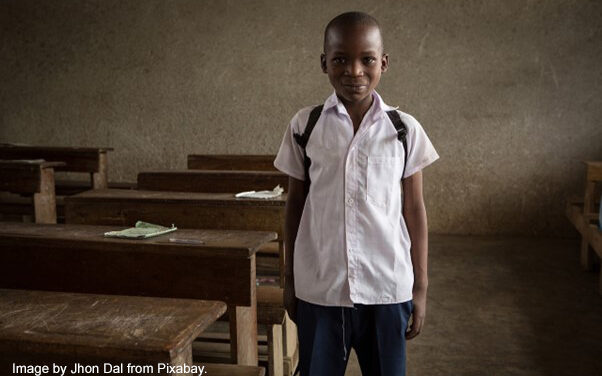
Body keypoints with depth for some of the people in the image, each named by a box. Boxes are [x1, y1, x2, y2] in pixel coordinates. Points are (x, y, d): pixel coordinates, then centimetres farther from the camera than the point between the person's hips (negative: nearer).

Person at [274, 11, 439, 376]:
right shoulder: (304, 125, -1)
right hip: (318, 287, 1)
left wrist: (421, 287, 4)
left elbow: (414, 210, 3)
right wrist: (290, 279, 8)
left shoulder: (405, 129, -2)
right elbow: (295, 205, 6)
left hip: (387, 288, 0)